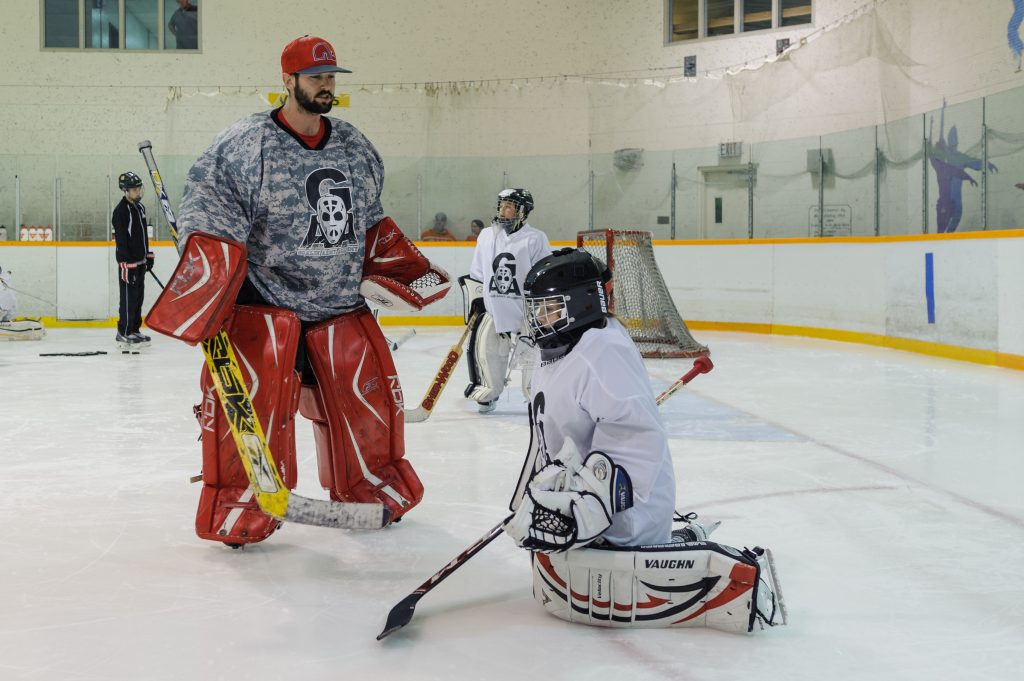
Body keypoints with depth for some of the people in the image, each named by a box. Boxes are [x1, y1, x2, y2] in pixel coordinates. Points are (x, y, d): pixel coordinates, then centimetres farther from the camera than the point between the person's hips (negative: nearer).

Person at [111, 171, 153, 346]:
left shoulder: (140, 207, 12)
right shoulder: (120, 211, -15)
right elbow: (120, 240, -19)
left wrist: (148, 255, 19)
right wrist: (127, 264, -22)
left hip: (140, 260, 9)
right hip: (128, 262, -9)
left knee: (139, 296, 12)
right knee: (128, 297, -5)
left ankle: (135, 329, 20)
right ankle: (124, 333, 1)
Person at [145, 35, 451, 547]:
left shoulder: (354, 146, 10)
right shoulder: (244, 145, -11)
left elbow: (371, 224, 21)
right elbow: (209, 219, -13)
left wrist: (408, 271, 14)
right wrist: (204, 302, -19)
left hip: (340, 303, 6)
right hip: (263, 299, -5)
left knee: (368, 393, 9)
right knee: (255, 400, -12)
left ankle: (372, 485, 29)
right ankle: (238, 504, 5)